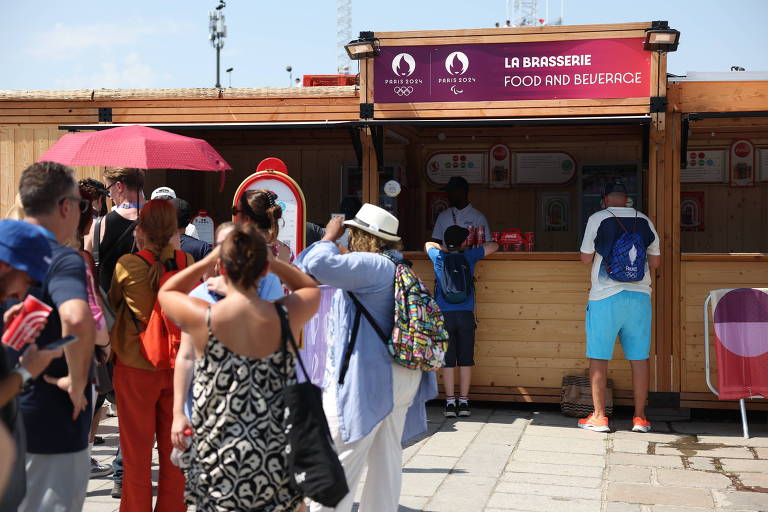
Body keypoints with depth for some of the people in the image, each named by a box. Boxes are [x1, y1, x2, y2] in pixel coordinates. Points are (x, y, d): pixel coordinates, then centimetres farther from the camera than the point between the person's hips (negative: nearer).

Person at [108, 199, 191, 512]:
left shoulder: (127, 265, -12)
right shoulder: (188, 263, -6)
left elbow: (112, 302, 6)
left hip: (136, 367, -2)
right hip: (179, 366, 3)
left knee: (137, 451, 9)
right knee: (173, 450, 14)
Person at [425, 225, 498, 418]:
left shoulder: (439, 257, 4)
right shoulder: (469, 256, 2)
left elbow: (428, 244, 27)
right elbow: (494, 246, 16)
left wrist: (446, 248, 33)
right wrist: (474, 247, 29)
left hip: (444, 315, 0)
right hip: (466, 315, 0)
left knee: (448, 361, 2)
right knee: (465, 360, 5)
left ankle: (450, 403, 0)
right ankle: (464, 403, 8)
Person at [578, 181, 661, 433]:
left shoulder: (598, 219, -4)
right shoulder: (644, 221, 8)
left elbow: (586, 258, -1)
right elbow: (655, 261, 12)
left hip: (606, 296, -3)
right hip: (640, 295, 4)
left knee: (598, 357, 4)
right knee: (639, 357, 8)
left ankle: (599, 417, 7)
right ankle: (640, 417, 11)